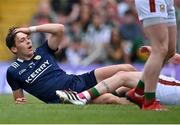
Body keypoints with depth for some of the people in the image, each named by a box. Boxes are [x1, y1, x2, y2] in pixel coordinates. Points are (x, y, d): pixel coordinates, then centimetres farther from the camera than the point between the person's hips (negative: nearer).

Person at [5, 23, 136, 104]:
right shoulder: (13, 71, 4)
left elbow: (60, 29, 4)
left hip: (77, 81, 6)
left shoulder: (42, 52, 13)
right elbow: (19, 97, 13)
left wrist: (32, 29, 4)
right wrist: (19, 102, -11)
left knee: (127, 69, -4)